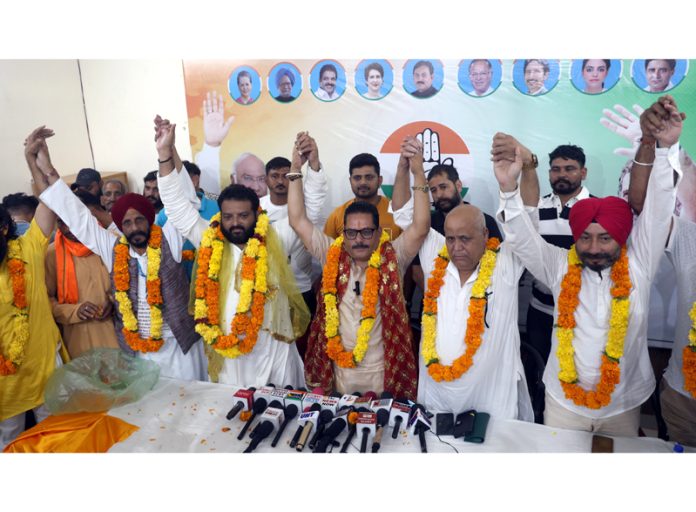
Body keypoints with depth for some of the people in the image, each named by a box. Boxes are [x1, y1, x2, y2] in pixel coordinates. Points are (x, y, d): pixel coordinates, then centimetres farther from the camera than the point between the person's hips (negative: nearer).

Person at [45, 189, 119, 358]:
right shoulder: (52, 253, -3)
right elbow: (45, 298, 2)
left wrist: (114, 301, -8)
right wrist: (74, 311, -13)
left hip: (114, 330, 1)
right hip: (78, 336, 0)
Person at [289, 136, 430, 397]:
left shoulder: (392, 259, -6)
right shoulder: (333, 256, -2)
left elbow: (420, 228, -19)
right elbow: (298, 221, -4)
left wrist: (418, 173, -26)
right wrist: (295, 169, -9)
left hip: (384, 373, -1)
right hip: (337, 369, 2)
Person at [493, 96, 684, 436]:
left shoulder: (638, 264, -7)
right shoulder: (560, 266, -8)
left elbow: (658, 211, -16)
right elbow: (522, 239, -18)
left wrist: (665, 147, -28)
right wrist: (509, 188, -34)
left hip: (624, 405, 1)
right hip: (563, 401, 0)